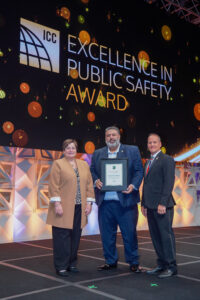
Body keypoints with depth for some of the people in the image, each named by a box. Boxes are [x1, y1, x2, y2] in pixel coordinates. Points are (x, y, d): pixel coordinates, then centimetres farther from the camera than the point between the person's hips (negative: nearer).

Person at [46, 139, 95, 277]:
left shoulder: (84, 164, 14)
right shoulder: (58, 164, 0)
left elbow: (89, 185, 12)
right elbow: (54, 186, -7)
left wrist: (89, 203, 4)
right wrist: (57, 204, -14)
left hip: (79, 208, 4)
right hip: (63, 208, -4)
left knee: (76, 237, 9)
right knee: (62, 237, -1)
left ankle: (72, 263, 22)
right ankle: (61, 267, 7)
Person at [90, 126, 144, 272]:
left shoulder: (132, 150, 5)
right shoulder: (97, 154, 14)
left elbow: (139, 171, 2)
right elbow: (92, 171, 14)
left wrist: (133, 185, -13)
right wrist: (96, 181, -7)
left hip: (125, 200, -3)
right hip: (105, 201, 3)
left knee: (130, 233, 3)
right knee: (107, 234, 10)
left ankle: (134, 262, 19)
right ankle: (110, 261, 25)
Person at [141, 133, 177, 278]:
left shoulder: (167, 160, -5)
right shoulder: (148, 162, 20)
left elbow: (169, 182, -13)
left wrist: (163, 203, -19)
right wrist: (144, 203, 16)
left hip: (162, 206, -8)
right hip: (150, 206, 8)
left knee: (166, 235, -3)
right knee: (155, 236, 10)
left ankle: (171, 266, 6)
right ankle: (162, 264, 19)